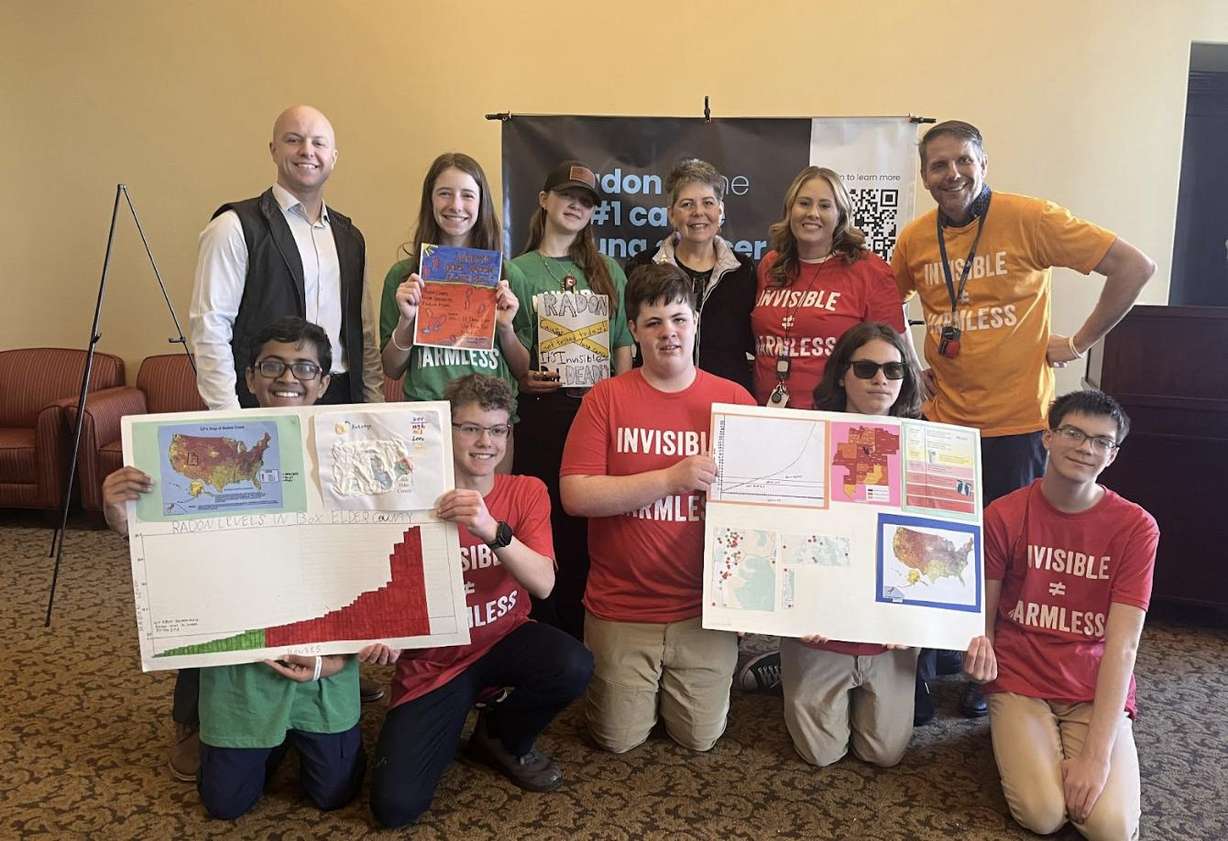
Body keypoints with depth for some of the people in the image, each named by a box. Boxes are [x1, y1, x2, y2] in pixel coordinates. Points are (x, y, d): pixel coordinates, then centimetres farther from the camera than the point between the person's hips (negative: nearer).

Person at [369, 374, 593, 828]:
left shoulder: (526, 492, -8)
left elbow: (543, 583, -23)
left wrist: (492, 530, -40)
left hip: (504, 639, 2)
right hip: (434, 659, -2)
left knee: (574, 667, -31)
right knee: (395, 805, -16)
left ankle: (502, 737, 3)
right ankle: (448, 724, 19)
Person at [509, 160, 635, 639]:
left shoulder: (608, 271, 15)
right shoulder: (518, 271, 6)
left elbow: (623, 343, 15)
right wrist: (523, 379, -16)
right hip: (544, 411, -2)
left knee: (592, 527, 4)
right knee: (545, 523, 0)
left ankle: (584, 630, 18)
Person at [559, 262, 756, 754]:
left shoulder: (733, 399, -2)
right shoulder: (607, 398, -6)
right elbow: (575, 495, -14)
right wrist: (672, 478, -21)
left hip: (703, 608, 1)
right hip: (621, 607, -1)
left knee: (700, 739, 10)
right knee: (619, 740, 8)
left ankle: (678, 690, 41)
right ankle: (625, 689, 40)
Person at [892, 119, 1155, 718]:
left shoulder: (1029, 219, -10)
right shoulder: (915, 240, 2)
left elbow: (1134, 266, -8)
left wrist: (1080, 342, -7)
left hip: (1016, 421, -3)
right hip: (944, 420, 4)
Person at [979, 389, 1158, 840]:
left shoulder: (1135, 527, -9)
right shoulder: (1003, 516, -7)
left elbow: (1122, 644, -14)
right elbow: (984, 616, 2)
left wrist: (1097, 753, -21)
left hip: (1097, 691, 1)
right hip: (1021, 682, 0)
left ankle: (1079, 744, 12)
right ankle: (1014, 736, 12)